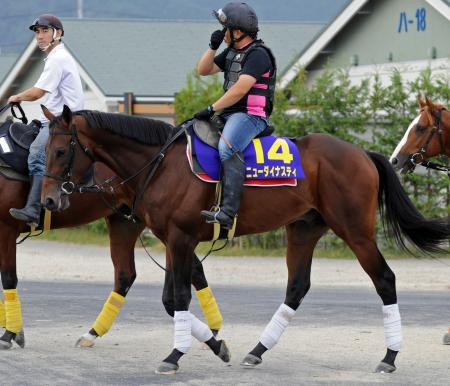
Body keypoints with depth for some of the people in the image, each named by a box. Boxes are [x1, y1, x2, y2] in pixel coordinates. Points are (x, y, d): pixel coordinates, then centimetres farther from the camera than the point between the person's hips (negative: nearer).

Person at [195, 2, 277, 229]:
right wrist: (213, 47, 7)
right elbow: (203, 70, 22)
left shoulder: (258, 54, -12)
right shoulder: (232, 52, 18)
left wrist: (212, 108, -19)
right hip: (229, 115, 11)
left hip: (250, 116, -11)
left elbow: (240, 89, -21)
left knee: (227, 147, -36)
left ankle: (228, 211, -46)